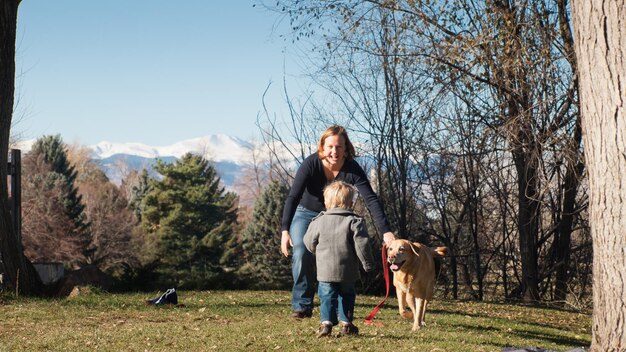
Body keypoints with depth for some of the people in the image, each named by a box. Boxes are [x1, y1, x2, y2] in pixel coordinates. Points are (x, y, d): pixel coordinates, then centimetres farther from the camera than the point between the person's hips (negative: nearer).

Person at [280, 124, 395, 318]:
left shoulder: (352, 169, -25)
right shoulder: (311, 164, -29)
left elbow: (371, 199, -29)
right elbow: (293, 197, -32)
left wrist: (386, 231, -40)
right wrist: (285, 230, -43)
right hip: (306, 213, -2)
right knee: (302, 254, -18)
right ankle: (302, 305, -11)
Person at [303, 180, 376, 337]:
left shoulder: (319, 221, -1)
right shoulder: (355, 221, -5)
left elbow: (309, 242, 8)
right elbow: (362, 244, -10)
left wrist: (318, 252, 29)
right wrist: (368, 263, 1)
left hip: (325, 270, 0)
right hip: (347, 271, 0)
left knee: (327, 297, 4)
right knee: (347, 295, 16)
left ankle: (326, 323, -9)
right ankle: (346, 324, 16)